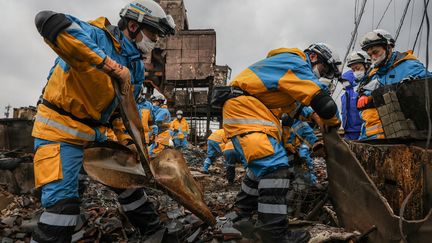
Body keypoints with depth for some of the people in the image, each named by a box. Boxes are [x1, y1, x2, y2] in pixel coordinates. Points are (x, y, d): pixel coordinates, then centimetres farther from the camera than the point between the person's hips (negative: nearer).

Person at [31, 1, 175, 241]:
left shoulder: (137, 67, 5)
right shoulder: (97, 34, -19)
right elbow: (49, 22, -40)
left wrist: (127, 140, 3)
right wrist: (109, 64, -40)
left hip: (96, 133, 8)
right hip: (60, 130, -7)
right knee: (63, 202, -17)